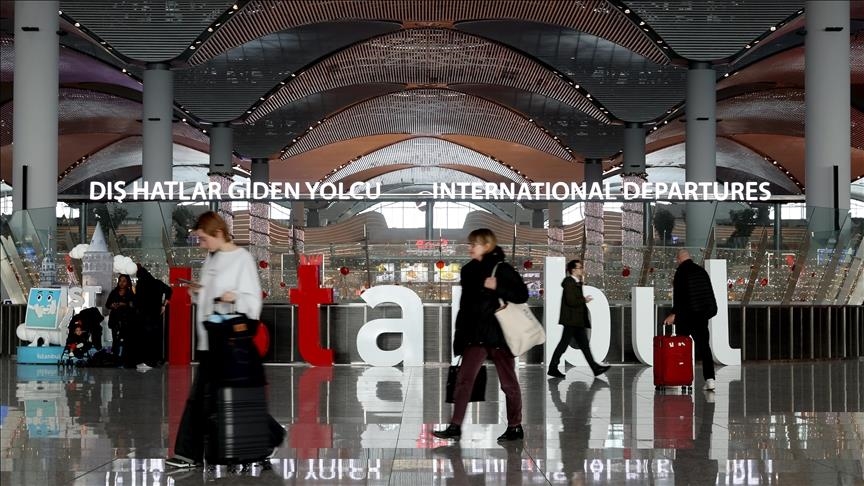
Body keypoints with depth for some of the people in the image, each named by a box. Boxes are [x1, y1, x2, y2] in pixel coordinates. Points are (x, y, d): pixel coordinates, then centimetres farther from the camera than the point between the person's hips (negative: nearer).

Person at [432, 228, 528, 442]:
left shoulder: (502, 269, -9)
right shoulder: (469, 270, 9)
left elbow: (522, 294, -16)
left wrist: (496, 288, -25)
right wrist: (460, 332, 16)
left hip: (499, 334, -5)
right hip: (475, 336, 5)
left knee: (508, 382, 6)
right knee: (463, 380, -2)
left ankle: (515, 427, 16)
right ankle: (455, 427, -2)